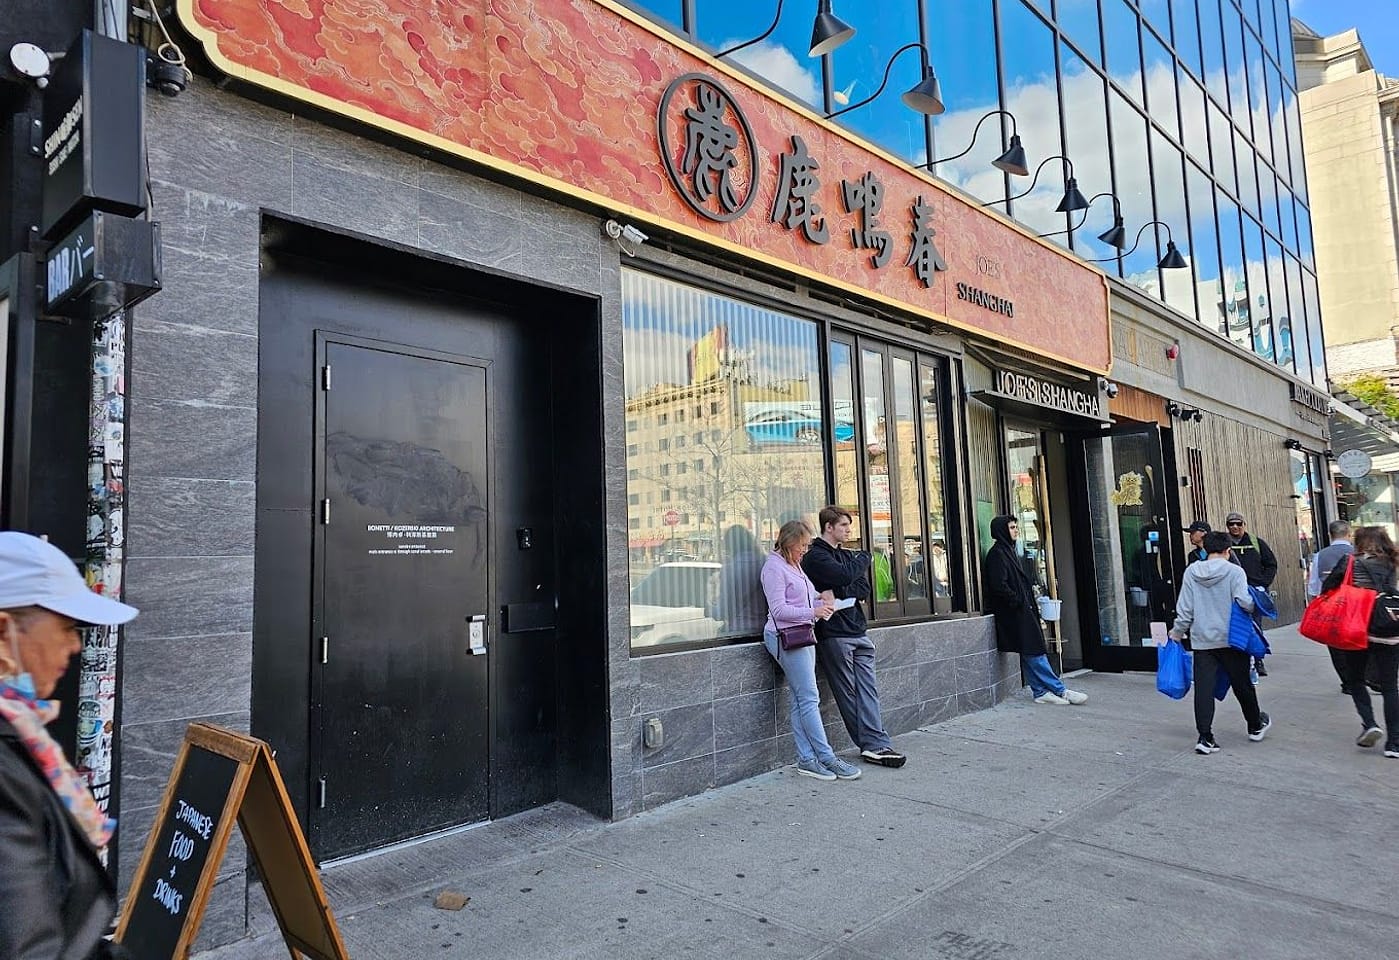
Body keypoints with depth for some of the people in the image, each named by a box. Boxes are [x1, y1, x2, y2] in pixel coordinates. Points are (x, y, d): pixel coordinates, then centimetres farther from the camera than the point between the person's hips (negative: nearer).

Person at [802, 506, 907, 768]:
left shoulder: (848, 555, 18)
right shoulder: (815, 556, -7)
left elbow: (864, 588, 8)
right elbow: (844, 576, -22)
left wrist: (839, 594, -12)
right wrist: (864, 559, -3)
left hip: (859, 630, 7)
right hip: (834, 634, -7)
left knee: (868, 690, 2)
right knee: (848, 693, 0)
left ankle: (875, 745, 2)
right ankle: (873, 744, 7)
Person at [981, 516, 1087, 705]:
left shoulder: (1009, 551, 18)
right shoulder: (997, 554, -13)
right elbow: (999, 586, -20)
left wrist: (1029, 603, 13)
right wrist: (1018, 601, -13)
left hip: (1022, 610, 10)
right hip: (1014, 613, -10)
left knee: (1031, 654, 10)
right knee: (1034, 653, -5)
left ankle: (1040, 692, 13)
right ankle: (1060, 690, -2)